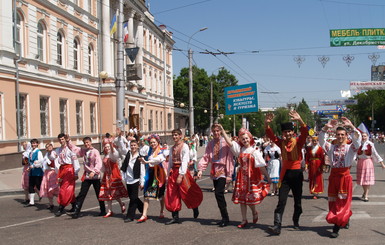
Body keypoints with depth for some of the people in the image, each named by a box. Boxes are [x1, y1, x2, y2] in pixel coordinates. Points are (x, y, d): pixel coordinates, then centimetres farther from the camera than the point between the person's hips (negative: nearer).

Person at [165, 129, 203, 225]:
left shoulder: (184, 146, -6)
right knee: (172, 195, 3)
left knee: (187, 193, 0)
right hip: (173, 171, 6)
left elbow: (185, 161, -13)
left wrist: (181, 175, -20)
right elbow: (170, 162, 15)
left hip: (182, 171, -6)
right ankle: (175, 217, 9)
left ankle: (195, 208, 29)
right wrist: (169, 175, 10)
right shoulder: (172, 148, 13)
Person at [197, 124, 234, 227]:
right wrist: (200, 169, -10)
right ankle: (224, 218, 20)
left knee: (219, 193, -16)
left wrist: (229, 174, -11)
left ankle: (225, 218, -4)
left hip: (222, 171, -5)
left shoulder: (225, 143, -5)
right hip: (214, 171, 6)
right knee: (219, 195, 9)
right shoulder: (210, 144, 10)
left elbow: (229, 158, -7)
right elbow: (205, 157, 4)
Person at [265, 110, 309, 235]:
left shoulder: (298, 141, -3)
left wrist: (300, 120, -37)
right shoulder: (281, 143, 4)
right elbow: (270, 135, -5)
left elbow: (305, 132, -21)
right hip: (285, 174, 1)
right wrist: (267, 123, -24)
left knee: (297, 200, 13)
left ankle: (296, 221, 35)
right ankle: (277, 226, -13)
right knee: (281, 201, -8)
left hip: (297, 173, -1)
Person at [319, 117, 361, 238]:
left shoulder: (350, 148, 1)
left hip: (345, 176, -3)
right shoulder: (331, 147, 8)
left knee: (342, 202, -4)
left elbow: (357, 139, -17)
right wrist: (326, 128, -17)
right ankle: (346, 219, 31)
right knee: (333, 201, 8)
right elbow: (321, 140, -3)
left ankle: (336, 227, -2)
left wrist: (351, 126, -30)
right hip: (333, 176, 3)